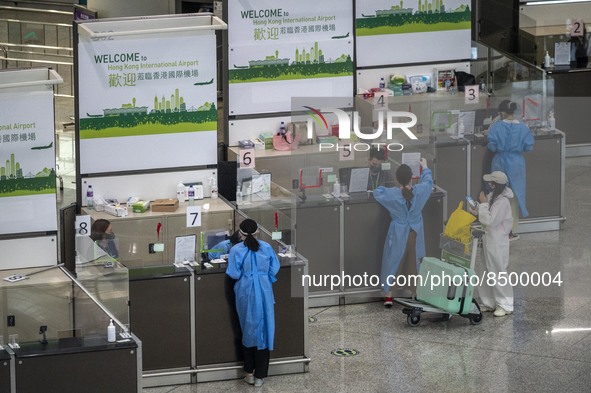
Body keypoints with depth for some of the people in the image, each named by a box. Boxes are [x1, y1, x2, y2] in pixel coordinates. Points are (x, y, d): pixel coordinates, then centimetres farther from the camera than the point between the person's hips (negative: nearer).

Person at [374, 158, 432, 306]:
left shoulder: (392, 194, -21)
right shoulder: (419, 191, -15)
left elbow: (376, 193, -3)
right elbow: (428, 182, 7)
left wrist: (386, 188, 14)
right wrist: (425, 168, 26)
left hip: (398, 234, -2)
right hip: (414, 233, 2)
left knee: (392, 262, 11)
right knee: (414, 263, 14)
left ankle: (389, 296, 13)